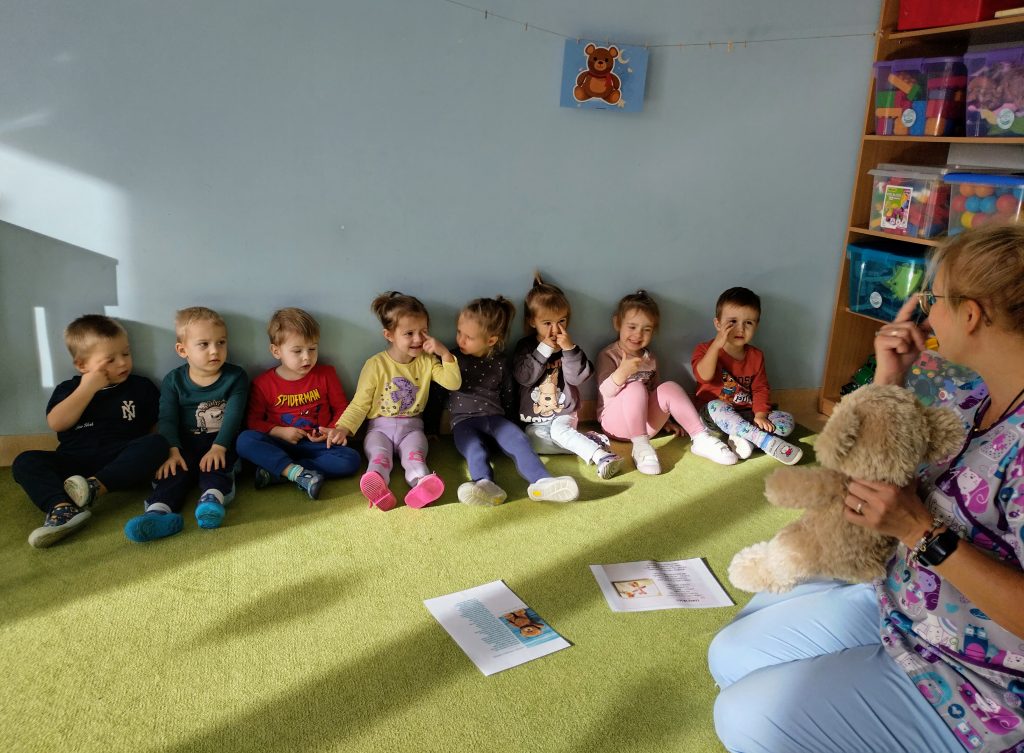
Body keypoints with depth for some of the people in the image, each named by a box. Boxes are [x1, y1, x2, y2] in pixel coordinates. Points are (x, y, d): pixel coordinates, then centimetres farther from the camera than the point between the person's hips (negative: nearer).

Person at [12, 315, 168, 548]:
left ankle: (96, 487, -42)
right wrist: (88, 388, -6)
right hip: (75, 465, 1)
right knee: (25, 461, -20)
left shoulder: (141, 387, 14)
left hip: (123, 464, -1)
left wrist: (152, 454, -5)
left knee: (157, 444, -28)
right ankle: (63, 508, -45)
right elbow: (56, 423, -3)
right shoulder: (69, 389, 15)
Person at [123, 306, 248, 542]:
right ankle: (159, 510, -50)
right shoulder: (174, 381, 4)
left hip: (222, 443, -1)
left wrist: (219, 447, -25)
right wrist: (172, 450, -22)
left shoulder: (235, 377, -1)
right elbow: (167, 419, -5)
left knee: (216, 464, -32)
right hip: (186, 445, 1)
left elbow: (233, 416, -11)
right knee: (174, 469, -26)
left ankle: (213, 497, -58)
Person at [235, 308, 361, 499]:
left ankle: (276, 472, -28)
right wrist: (279, 432, -11)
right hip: (279, 445, -1)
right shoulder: (263, 383, 2)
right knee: (244, 440, -28)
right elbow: (253, 420, 5)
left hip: (317, 445, 1)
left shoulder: (326, 374, 5)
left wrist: (333, 430, -9)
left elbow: (341, 408, 10)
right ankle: (299, 473, -39)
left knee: (351, 459, -28)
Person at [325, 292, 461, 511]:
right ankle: (378, 489, -59)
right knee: (379, 455, -32)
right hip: (380, 428, -1)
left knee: (414, 455, -30)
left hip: (411, 427, 2)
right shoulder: (376, 365, -4)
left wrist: (445, 354, -16)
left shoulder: (427, 361, 4)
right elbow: (360, 403, -2)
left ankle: (421, 486, -56)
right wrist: (344, 427, -17)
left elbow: (453, 383, -5)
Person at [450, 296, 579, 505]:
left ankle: (541, 482, -45)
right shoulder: (454, 359, 7)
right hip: (464, 420, -2)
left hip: (494, 417, 2)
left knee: (519, 440, -27)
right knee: (475, 449, -34)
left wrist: (501, 418, 13)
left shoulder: (499, 362, 11)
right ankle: (486, 485, -61)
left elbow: (507, 393, 21)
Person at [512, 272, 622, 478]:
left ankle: (601, 456, -45)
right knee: (531, 441, -28)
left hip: (563, 414, -1)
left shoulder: (568, 346, 2)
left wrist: (570, 350, -24)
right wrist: (544, 350, -19)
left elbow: (578, 377, -10)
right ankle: (586, 442, -28)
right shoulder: (525, 347, 2)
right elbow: (523, 377, -14)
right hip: (535, 420, 1)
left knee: (559, 431, -33)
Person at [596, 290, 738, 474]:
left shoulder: (649, 358, 12)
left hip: (645, 422, 5)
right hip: (616, 422, -5)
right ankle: (640, 445, -29)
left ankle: (700, 438, -23)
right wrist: (622, 373, -36)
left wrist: (664, 418, 19)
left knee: (669, 388, -20)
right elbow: (605, 392, -19)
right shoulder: (608, 355, -7)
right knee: (635, 387, -33)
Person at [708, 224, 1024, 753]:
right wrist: (889, 377, -5)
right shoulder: (971, 393, -2)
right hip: (895, 604, 8)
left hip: (967, 684, -8)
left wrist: (922, 533, -31)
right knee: (731, 656, 8)